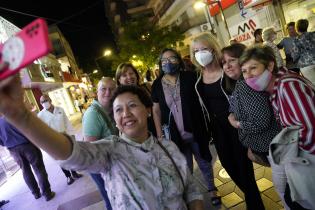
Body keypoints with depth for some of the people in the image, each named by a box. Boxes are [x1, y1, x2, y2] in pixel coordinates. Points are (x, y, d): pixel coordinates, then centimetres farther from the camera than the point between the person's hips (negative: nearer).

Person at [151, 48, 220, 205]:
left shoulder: (190, 77, -7)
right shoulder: (157, 85, -3)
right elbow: (156, 111, 2)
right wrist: (160, 135, -2)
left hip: (196, 131, -1)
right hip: (175, 135, 1)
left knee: (204, 162, 19)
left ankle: (212, 190, 44)